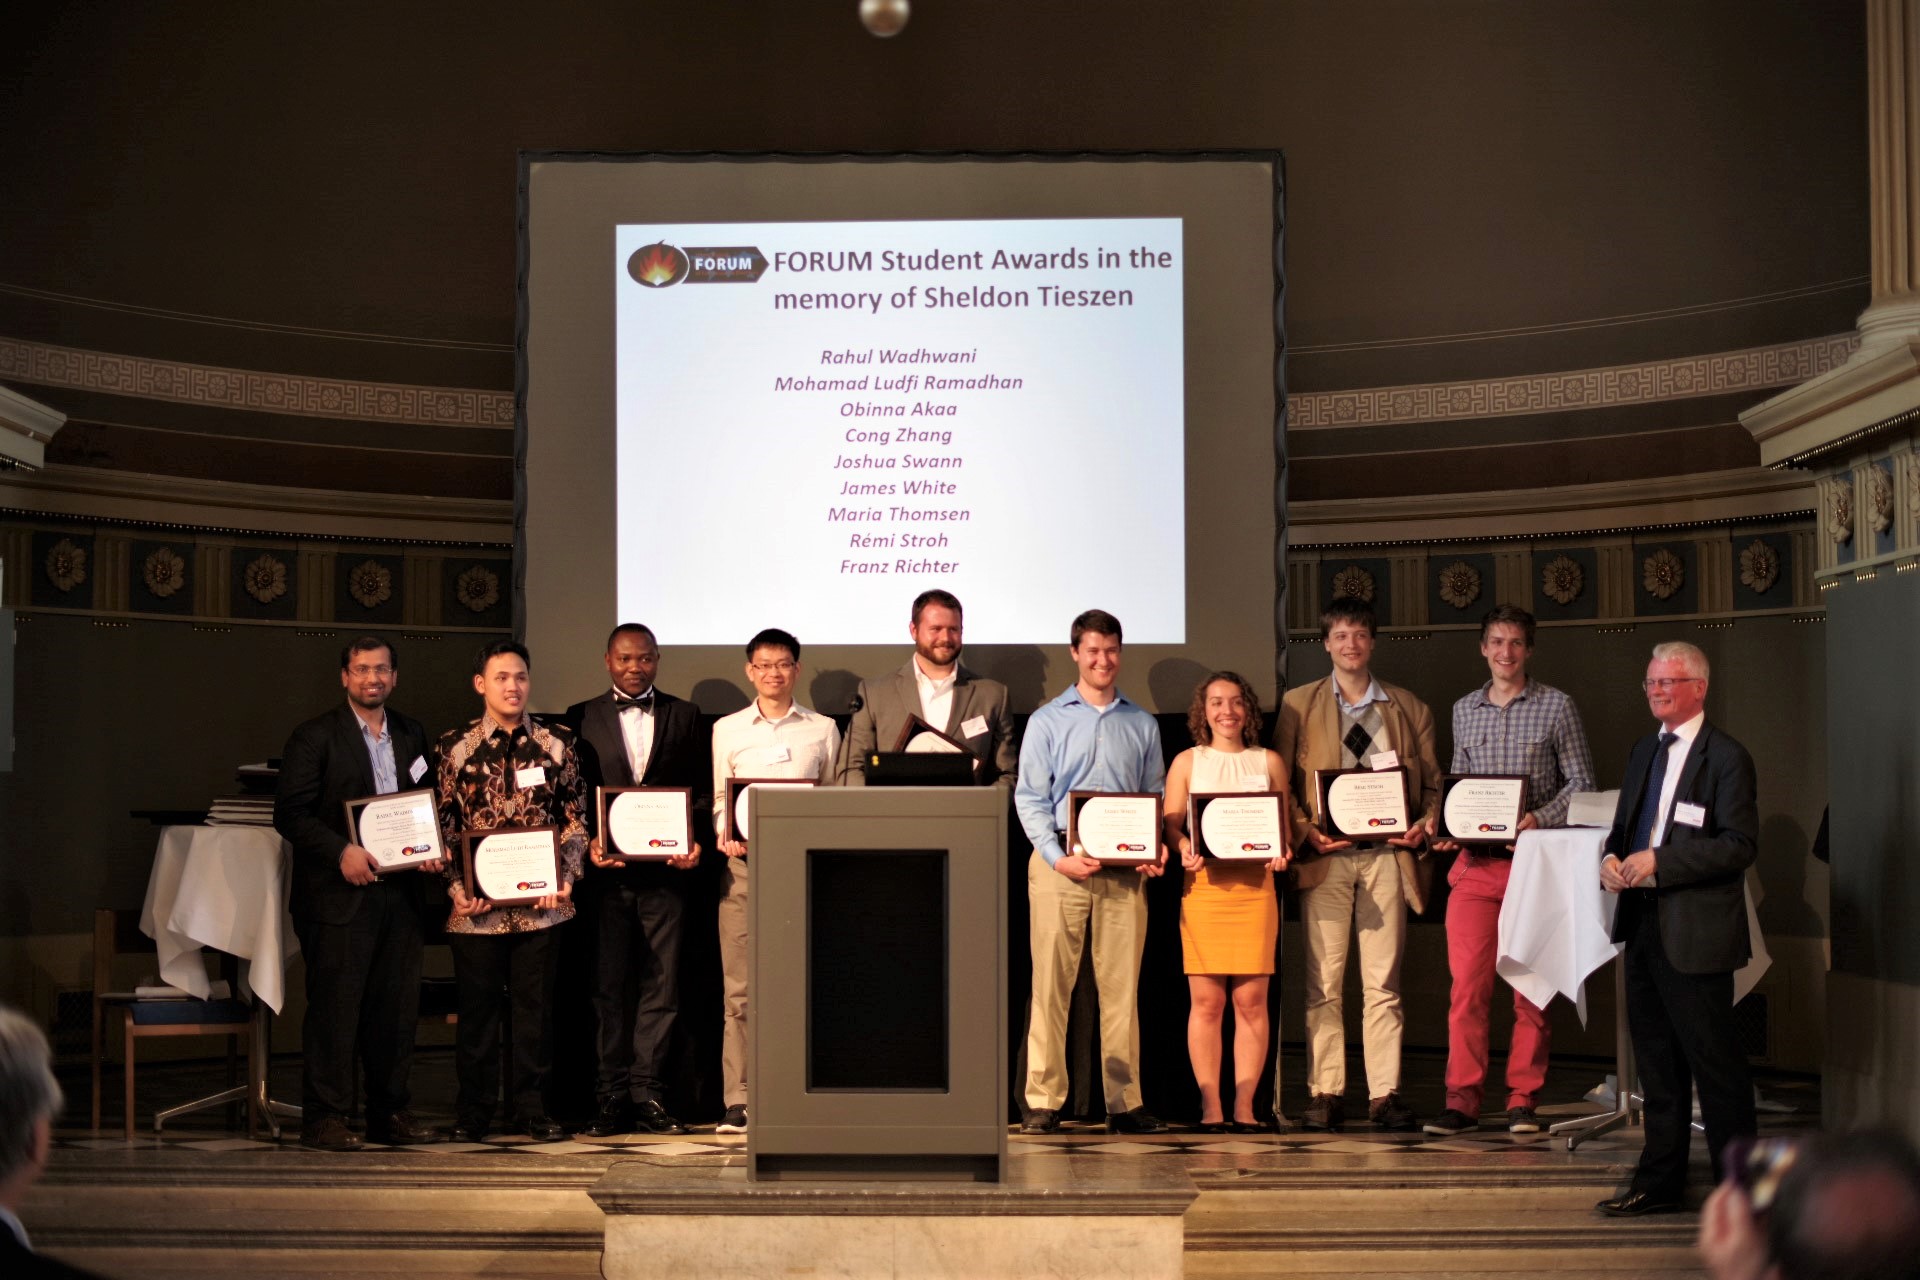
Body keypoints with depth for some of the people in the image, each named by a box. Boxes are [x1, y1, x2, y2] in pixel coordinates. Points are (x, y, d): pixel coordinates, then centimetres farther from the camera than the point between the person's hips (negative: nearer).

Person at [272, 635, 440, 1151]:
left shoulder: (412, 735, 15)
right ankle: (324, 1118, 1)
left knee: (398, 1005, 7)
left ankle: (390, 1112, 16)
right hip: (339, 895, -5)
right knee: (334, 1004, -5)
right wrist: (341, 851, -18)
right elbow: (290, 814, -7)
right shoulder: (315, 736, -2)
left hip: (398, 891, 5)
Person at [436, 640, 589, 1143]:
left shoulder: (556, 744, 5)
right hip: (477, 904, -1)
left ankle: (530, 1108, 15)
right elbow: (442, 823, 4)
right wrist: (455, 887, -6)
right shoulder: (454, 746, 2)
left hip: (539, 901, 1)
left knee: (535, 1006, 5)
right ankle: (472, 1114, 16)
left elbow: (575, 819, 8)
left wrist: (566, 879, -4)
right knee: (476, 1007, 6)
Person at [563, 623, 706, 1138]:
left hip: (664, 870, 0)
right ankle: (612, 1097, 6)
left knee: (661, 985, 0)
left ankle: (647, 1093, 5)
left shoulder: (684, 716, 11)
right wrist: (588, 842, -9)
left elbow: (701, 790, 9)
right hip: (607, 870, 0)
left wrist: (694, 841, -7)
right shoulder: (581, 718, 10)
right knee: (610, 988, 3)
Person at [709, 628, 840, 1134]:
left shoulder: (822, 730, 12)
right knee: (740, 985, -4)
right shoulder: (727, 729, 12)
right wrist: (725, 835, -6)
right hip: (744, 863, 0)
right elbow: (719, 798, 12)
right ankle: (738, 1101, -3)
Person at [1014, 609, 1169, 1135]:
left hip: (1124, 868, 2)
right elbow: (1030, 798, 2)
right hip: (1061, 864, -2)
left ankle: (1125, 1102, 4)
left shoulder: (1143, 724, 16)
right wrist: (1057, 856, -12)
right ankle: (1043, 1102, -2)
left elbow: (1156, 797, 15)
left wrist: (1157, 848, -4)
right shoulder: (1046, 721, 8)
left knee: (1122, 985, 1)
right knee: (1051, 983, -4)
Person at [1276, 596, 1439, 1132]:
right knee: (1323, 982, -2)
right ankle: (1326, 1094, 2)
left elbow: (1432, 781, 14)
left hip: (1387, 853, 1)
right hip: (1325, 857, -1)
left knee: (1383, 982, 1)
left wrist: (1424, 825, -5)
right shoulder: (1298, 704, 11)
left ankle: (1385, 1094, 4)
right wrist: (1305, 831, -9)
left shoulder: (1409, 708, 14)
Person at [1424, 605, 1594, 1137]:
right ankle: (1462, 1100, -2)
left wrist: (1539, 819, -14)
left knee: (1531, 985, 0)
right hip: (1475, 862, 3)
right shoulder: (1464, 711, 15)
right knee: (1466, 983, -4)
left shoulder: (1556, 706, 3)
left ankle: (1522, 1100, 6)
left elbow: (1581, 782, 1)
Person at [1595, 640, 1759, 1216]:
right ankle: (1659, 1182, 22)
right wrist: (1611, 857, 0)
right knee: (1656, 1058, 14)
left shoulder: (1725, 757, -10)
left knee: (1713, 1060, -1)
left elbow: (1739, 843, -17)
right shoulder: (1644, 751, 16)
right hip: (1644, 924, 8)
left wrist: (1657, 861, -21)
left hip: (1695, 931, -8)